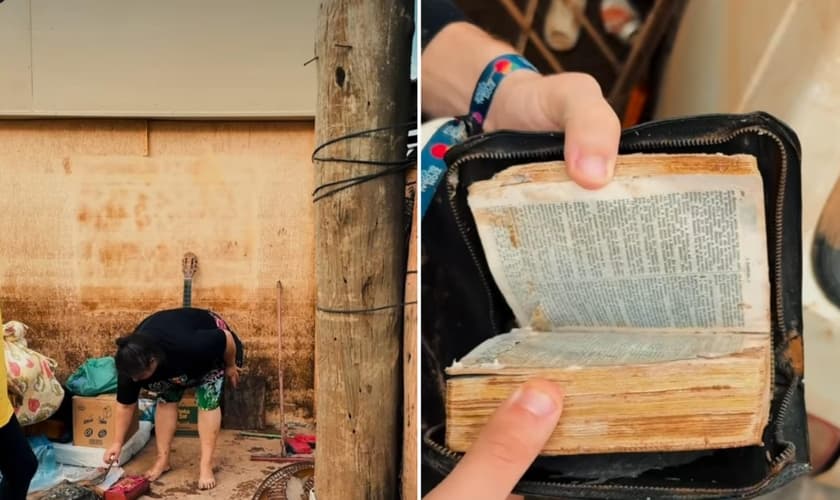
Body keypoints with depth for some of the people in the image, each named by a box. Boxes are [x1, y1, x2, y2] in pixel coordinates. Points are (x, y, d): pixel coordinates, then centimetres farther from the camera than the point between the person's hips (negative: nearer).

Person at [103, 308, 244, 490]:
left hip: (209, 348, -4)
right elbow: (125, 404, -13)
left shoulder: (187, 346, -48)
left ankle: (206, 465, -10)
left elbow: (226, 338, -31)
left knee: (207, 398, -14)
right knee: (166, 398, -5)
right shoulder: (133, 363, -30)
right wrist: (118, 442, -8)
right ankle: (163, 459, 8)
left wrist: (231, 366, -13)